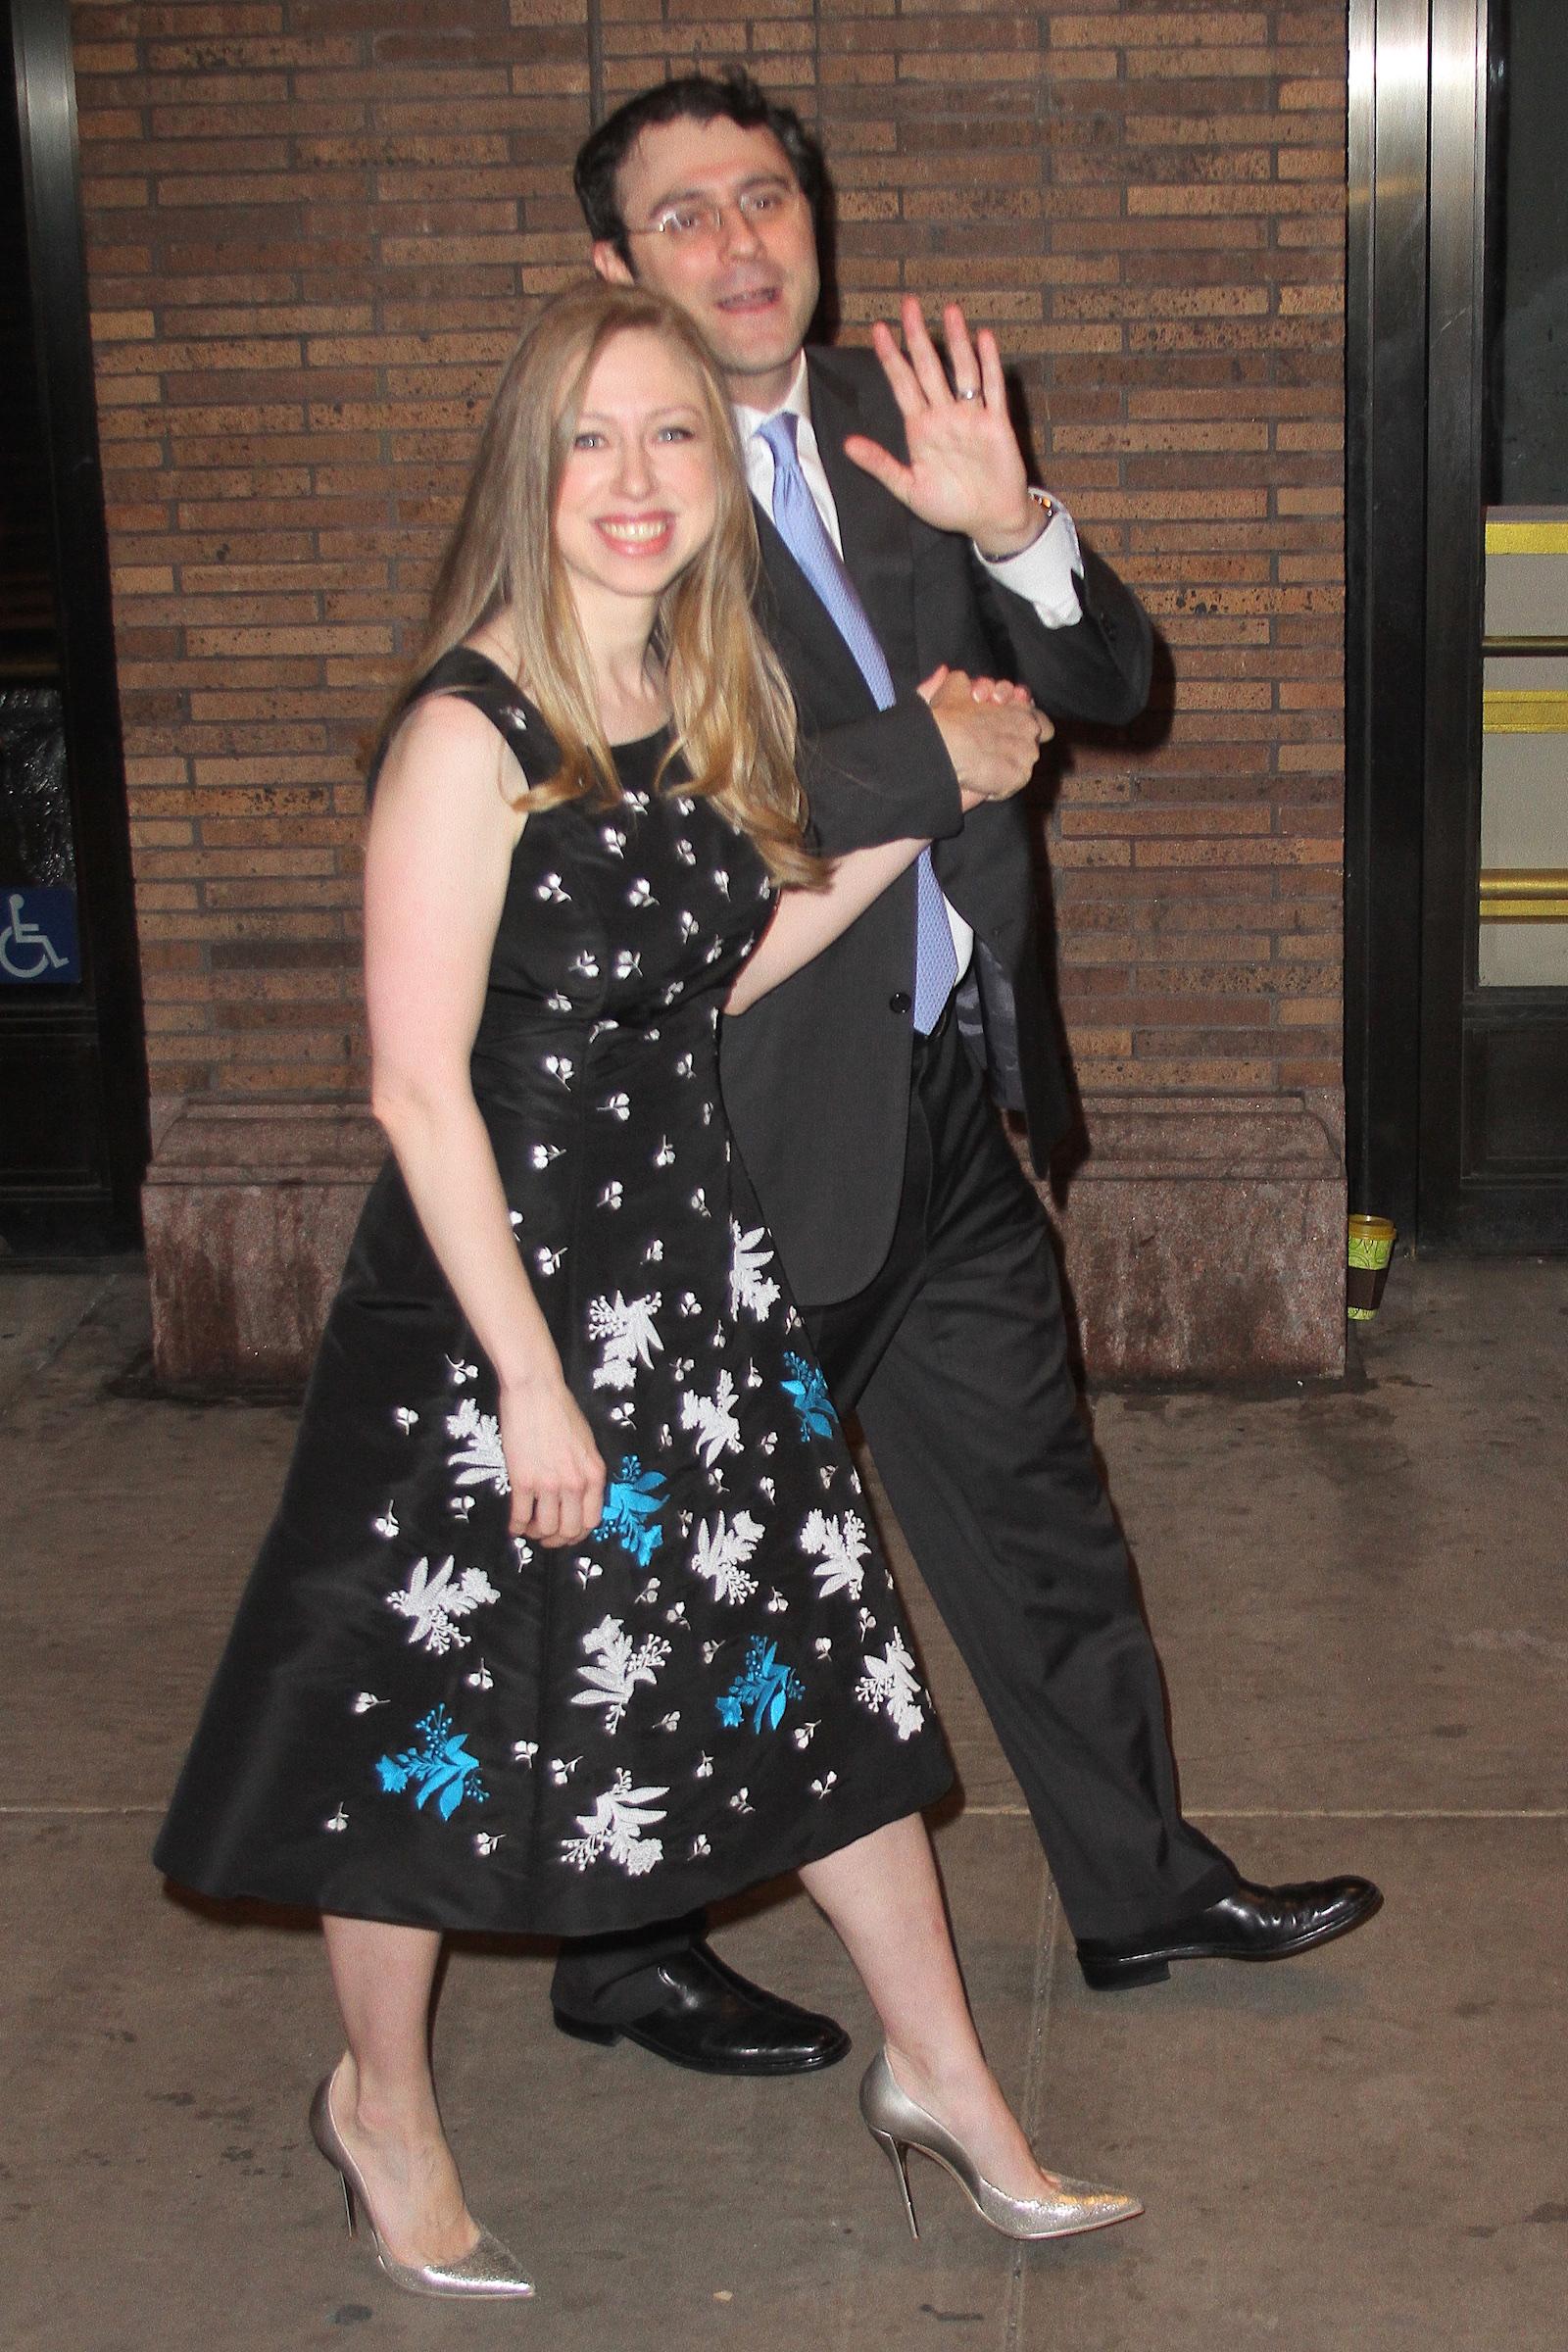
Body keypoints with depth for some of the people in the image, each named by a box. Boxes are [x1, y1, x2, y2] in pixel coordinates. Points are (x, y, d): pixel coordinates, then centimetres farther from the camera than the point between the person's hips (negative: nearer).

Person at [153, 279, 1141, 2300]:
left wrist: (908, 827, 6)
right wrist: (531, 1376, -18)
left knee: (823, 1655, 14)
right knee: (442, 1707, 9)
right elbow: (418, 1087, -20)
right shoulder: (471, 732, -19)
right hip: (496, 1283, -7)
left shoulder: (704, 707, 5)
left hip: (691, 1261, 7)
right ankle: (381, 2103, 34)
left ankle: (941, 2080, 31)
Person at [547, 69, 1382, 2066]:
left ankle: (1141, 1886, 38)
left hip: (950, 1095, 7)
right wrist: (934, 755, -15)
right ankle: (624, 1957, 31)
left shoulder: (895, 422, 6)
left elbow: (1112, 685, 6)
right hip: (749, 1134, -6)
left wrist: (1012, 528, -14)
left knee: (1035, 1504, 19)